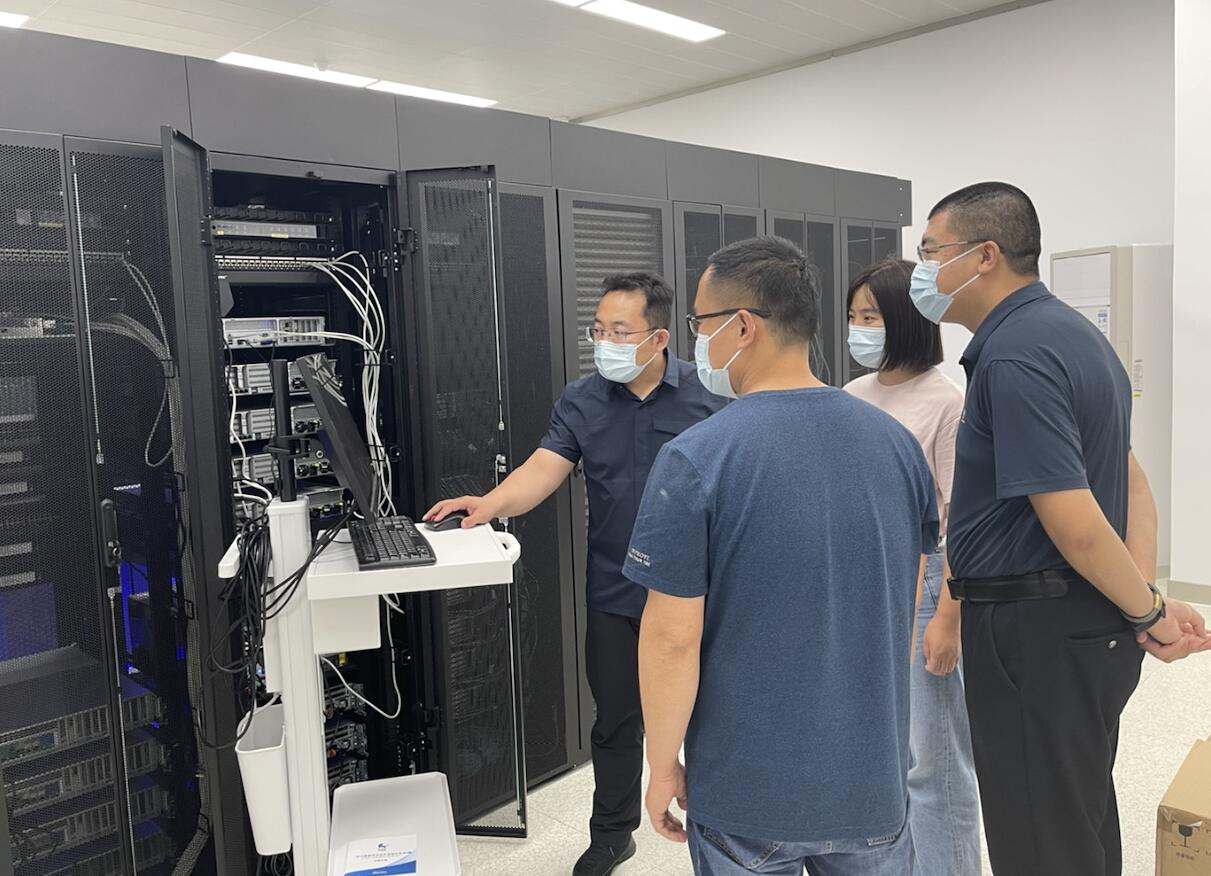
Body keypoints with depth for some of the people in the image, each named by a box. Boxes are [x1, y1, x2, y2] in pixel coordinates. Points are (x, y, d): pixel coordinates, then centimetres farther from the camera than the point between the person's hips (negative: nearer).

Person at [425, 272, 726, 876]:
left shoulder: (705, 395, -8)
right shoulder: (580, 402, -3)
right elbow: (543, 469, -16)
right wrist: (492, 504, -34)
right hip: (615, 594, 2)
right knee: (616, 719, 15)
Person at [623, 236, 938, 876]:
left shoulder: (696, 459, -20)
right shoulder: (897, 442, -3)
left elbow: (673, 638, -18)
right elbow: (904, 609, 7)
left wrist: (664, 765, -4)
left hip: (748, 793, -4)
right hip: (873, 779, 4)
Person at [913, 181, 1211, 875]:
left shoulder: (1013, 356, -21)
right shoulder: (1071, 331, 11)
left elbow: (1076, 527, -24)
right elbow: (1131, 481, 12)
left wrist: (1148, 611, -8)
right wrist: (1148, 599, 3)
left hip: (1036, 633, -10)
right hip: (1093, 626, 10)